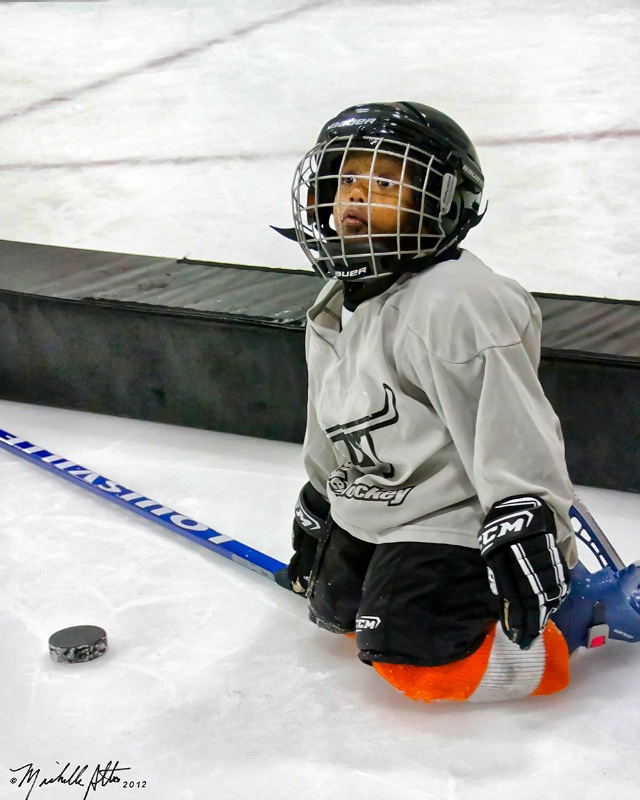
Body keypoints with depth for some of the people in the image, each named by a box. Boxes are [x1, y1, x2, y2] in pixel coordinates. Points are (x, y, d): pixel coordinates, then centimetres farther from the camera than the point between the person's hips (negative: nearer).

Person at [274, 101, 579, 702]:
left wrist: (520, 530, -32)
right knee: (335, 609, 19)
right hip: (370, 518, 10)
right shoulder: (334, 310, 8)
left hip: (454, 520, -10)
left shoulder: (453, 303, -24)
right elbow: (333, 439, 21)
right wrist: (314, 514, 27)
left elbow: (511, 433, -28)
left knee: (415, 655, -21)